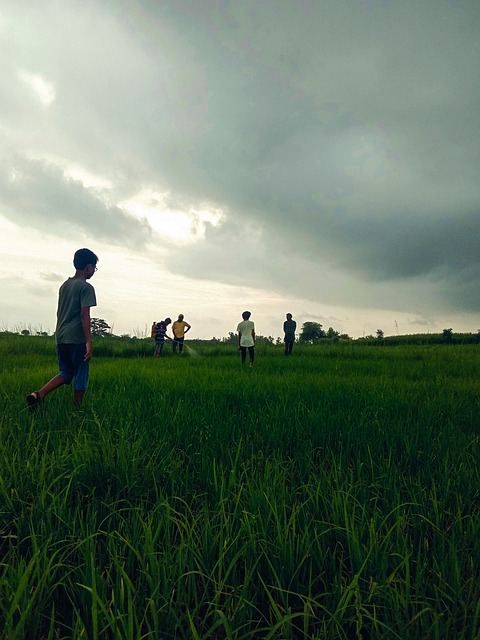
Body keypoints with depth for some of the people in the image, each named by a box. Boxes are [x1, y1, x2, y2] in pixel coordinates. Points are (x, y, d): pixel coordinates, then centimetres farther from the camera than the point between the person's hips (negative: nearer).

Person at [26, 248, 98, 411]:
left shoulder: (64, 285, 16)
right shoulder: (86, 287, -9)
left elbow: (59, 312, 19)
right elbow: (84, 314, -18)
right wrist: (89, 342, -20)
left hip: (61, 337, 7)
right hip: (77, 338, -7)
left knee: (66, 373, 16)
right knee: (80, 377, 4)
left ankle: (38, 394, -3)